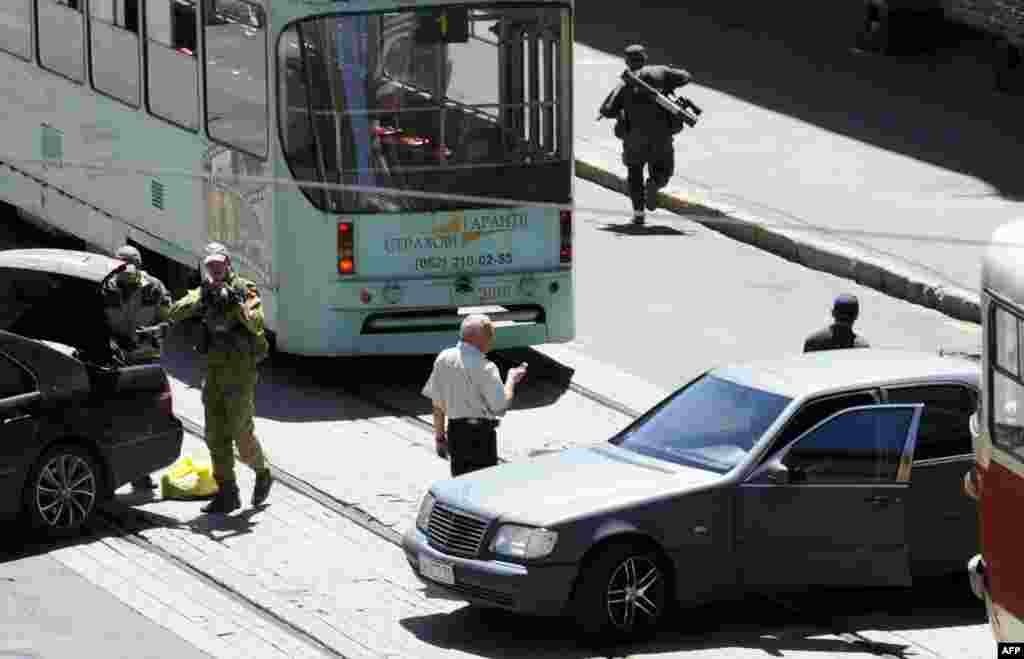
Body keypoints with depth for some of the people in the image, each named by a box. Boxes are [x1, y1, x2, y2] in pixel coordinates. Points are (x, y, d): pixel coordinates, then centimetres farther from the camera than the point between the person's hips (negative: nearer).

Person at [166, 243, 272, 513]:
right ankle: (227, 493, 8)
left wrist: (238, 305, -31)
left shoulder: (244, 289, -5)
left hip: (241, 370, -5)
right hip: (214, 370, 5)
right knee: (216, 435, 3)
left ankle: (262, 472, 22)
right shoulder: (203, 293, 9)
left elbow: (256, 323, -18)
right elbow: (174, 314, -4)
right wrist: (198, 301, -19)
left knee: (241, 434, -5)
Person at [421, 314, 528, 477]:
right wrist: (511, 379, 3)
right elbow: (500, 407, -11)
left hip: (455, 432, 6)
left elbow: (437, 404, 6)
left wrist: (439, 436, 15)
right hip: (481, 433, -6)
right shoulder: (484, 368, -16)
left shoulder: (443, 359, 1)